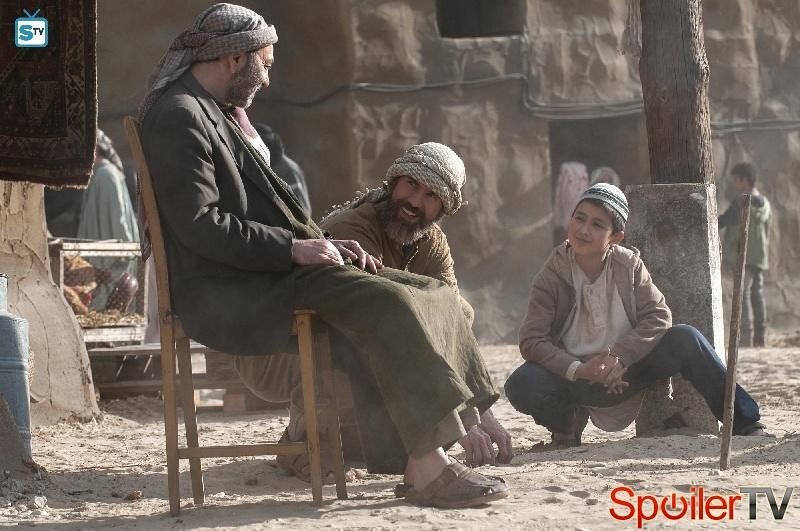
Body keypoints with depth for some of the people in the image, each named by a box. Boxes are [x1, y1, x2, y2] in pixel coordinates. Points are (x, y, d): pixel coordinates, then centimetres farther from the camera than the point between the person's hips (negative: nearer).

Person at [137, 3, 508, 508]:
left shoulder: (218, 113, 21)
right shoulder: (178, 115, -11)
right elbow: (198, 225, -20)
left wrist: (321, 242, 10)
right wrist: (294, 249, -18)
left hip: (268, 272, 10)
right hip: (230, 291, -10)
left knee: (430, 293, -3)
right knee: (387, 303, -27)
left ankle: (426, 461, -14)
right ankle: (429, 469, -27)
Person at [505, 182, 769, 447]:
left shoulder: (629, 264, -3)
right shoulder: (551, 278, -10)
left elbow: (658, 316, -9)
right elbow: (532, 341, -17)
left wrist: (620, 357, -23)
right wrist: (578, 370, -32)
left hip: (626, 371, 2)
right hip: (578, 379, -1)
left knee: (685, 338, -20)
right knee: (521, 385, -31)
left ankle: (745, 423, -10)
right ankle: (567, 426, 4)